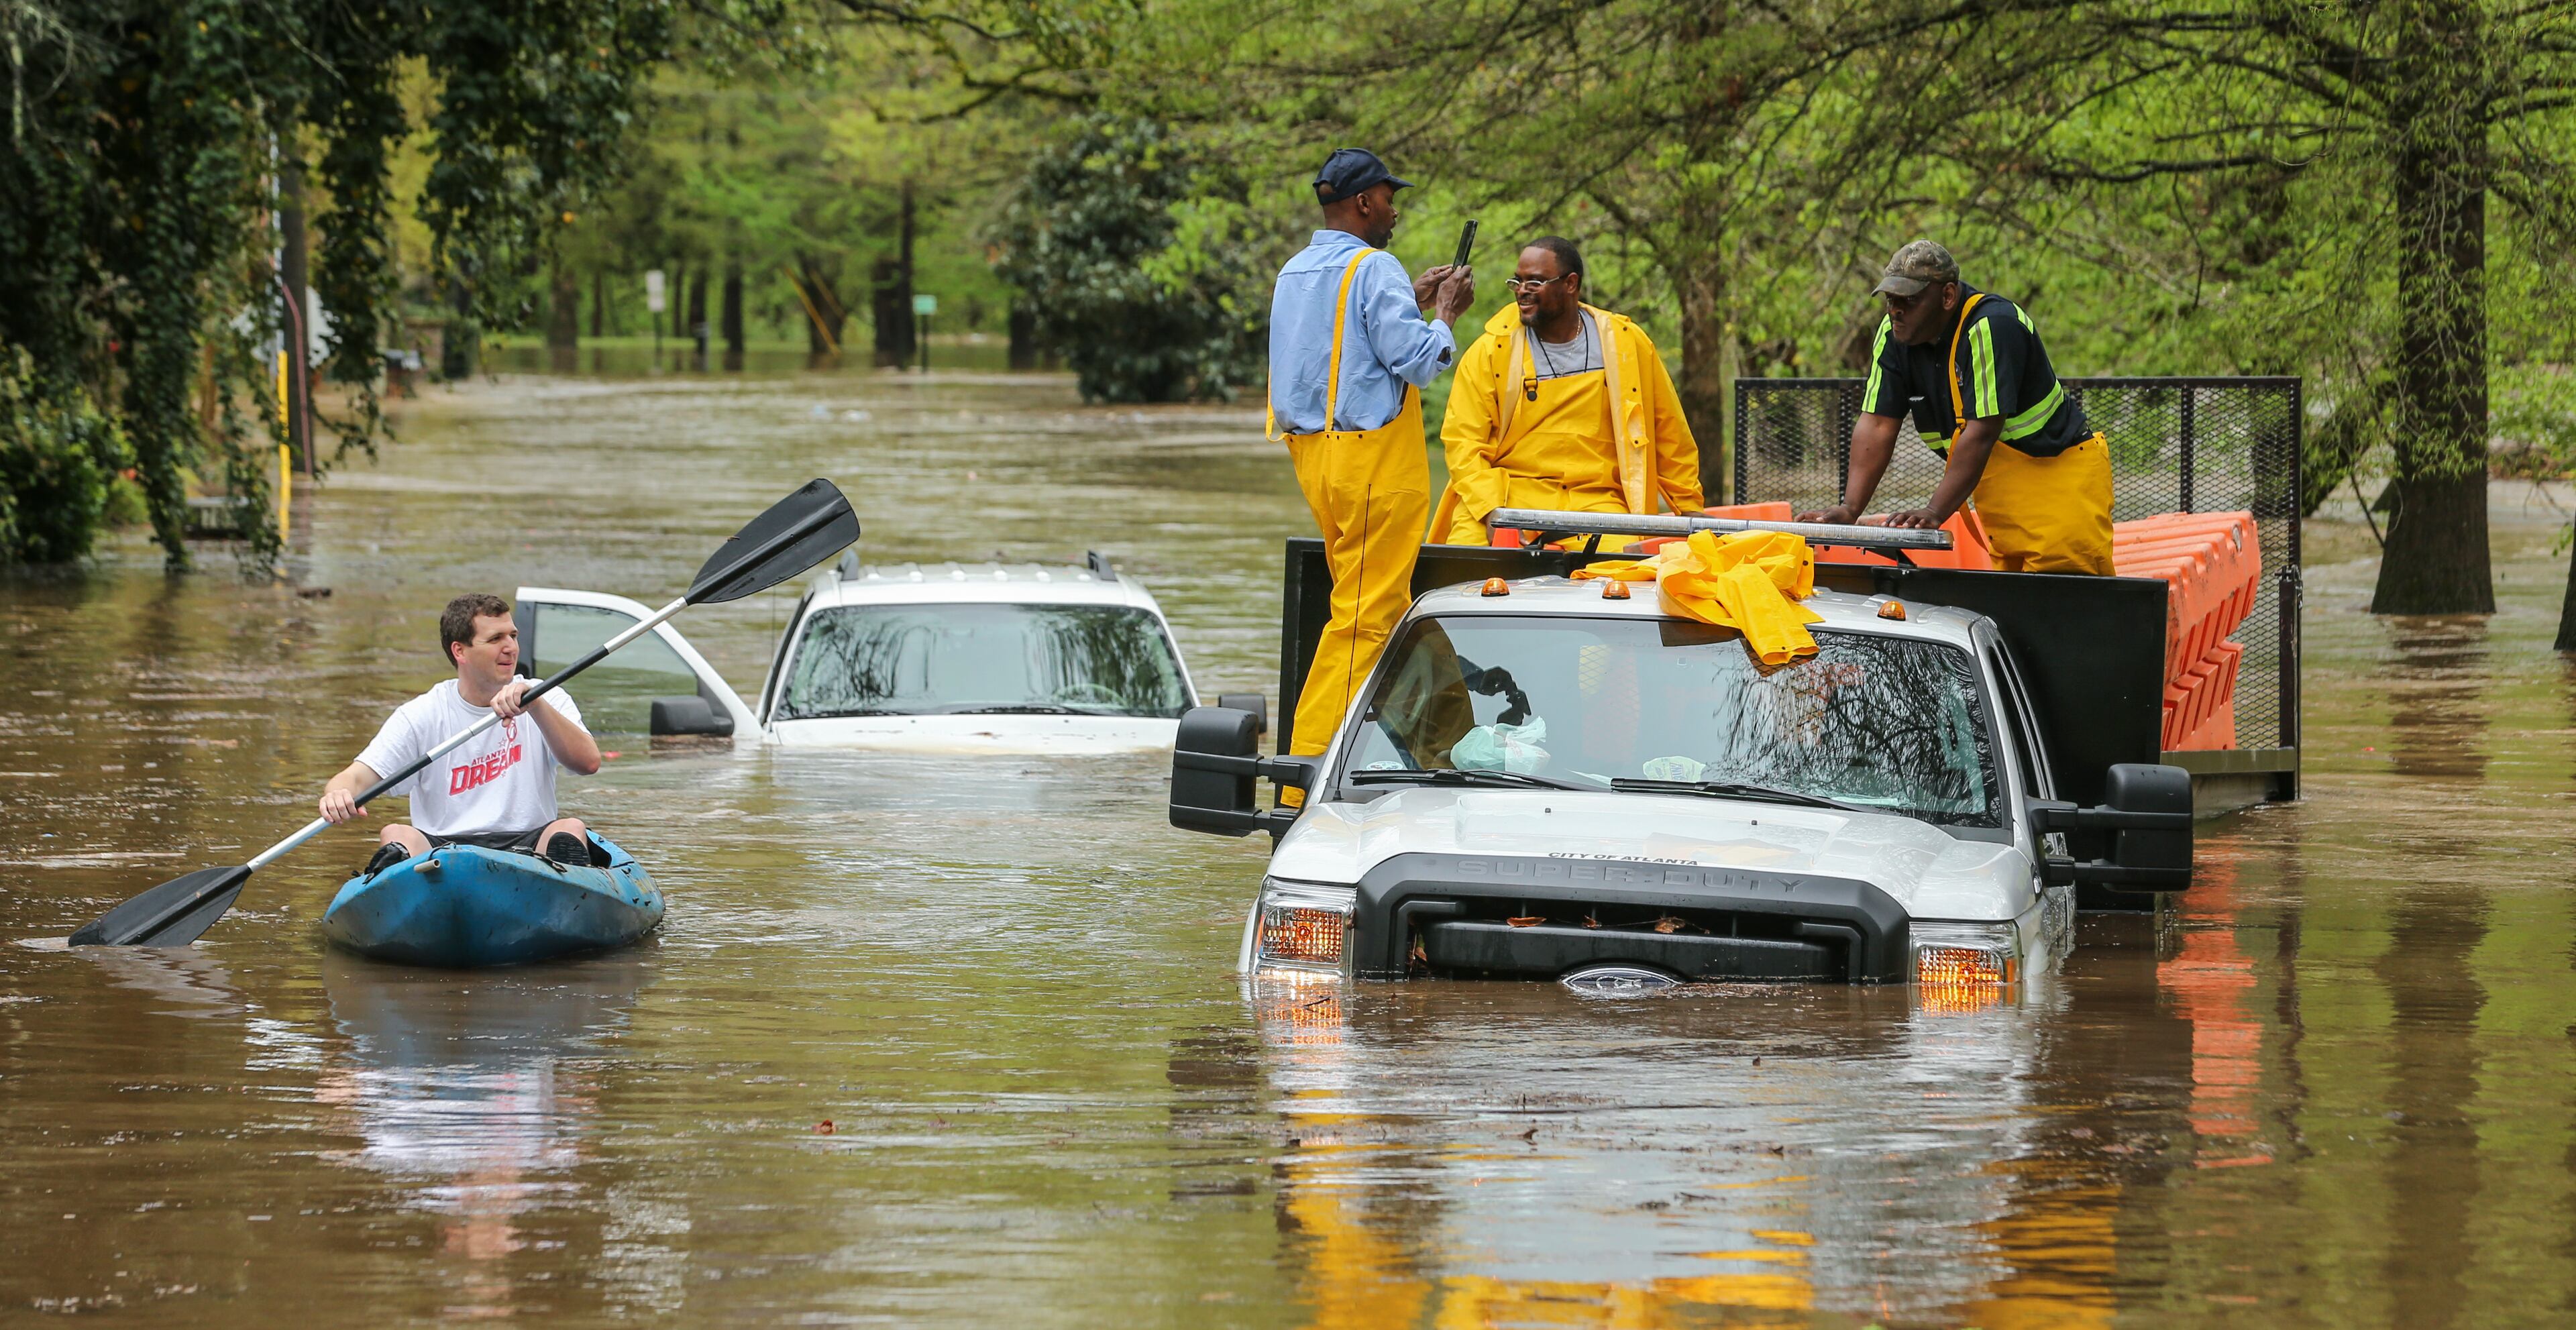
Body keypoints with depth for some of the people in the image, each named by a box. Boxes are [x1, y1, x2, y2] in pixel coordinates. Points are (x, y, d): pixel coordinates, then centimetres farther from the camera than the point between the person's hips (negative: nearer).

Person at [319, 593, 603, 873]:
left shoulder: (547, 700, 9)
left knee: (571, 829, -29)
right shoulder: (422, 716, 5)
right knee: (395, 835, -29)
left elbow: (588, 763, -7)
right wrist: (338, 795, -31)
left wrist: (536, 704, -22)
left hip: (527, 845, 1)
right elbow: (359, 776, -4)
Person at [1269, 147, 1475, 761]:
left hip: (1314, 456, 9)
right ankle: (1310, 772, -11)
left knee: (1389, 610, 15)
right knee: (1364, 617, -8)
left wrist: (1412, 302, 26)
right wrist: (1444, 312, 0)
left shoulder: (1294, 272, 15)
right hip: (1371, 458, -9)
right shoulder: (1373, 269, -13)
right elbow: (1416, 360, -17)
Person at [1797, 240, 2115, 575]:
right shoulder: (1894, 334, -1)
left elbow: (1982, 432, -28)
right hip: (1999, 487, 7)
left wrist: (1935, 512, -32)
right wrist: (1849, 508, -15)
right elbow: (1878, 424, -3)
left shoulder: (1993, 327, -23)